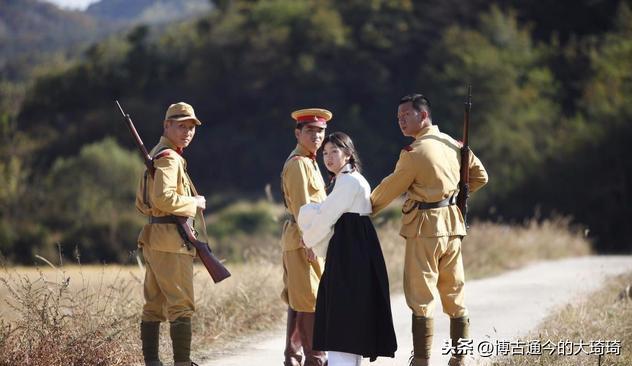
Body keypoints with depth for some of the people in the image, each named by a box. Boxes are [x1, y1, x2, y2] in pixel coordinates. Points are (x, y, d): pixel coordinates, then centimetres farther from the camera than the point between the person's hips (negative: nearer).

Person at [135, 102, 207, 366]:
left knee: (154, 305, 11)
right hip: (171, 240, -10)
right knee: (181, 305, -10)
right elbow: (163, 198, -25)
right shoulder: (169, 158, -12)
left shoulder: (154, 156, 20)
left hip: (153, 240, 10)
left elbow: (141, 204, 25)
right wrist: (194, 203, -12)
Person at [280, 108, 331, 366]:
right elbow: (301, 207, -19)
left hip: (309, 239, 10)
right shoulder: (298, 163, -13)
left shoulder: (308, 161, 19)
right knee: (312, 299, -8)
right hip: (304, 240, -10)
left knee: (298, 301, 12)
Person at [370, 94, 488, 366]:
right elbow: (480, 176, 17)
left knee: (422, 298, -4)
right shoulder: (452, 145, 8)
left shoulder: (415, 153, -14)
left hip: (425, 229, -7)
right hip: (452, 227, 7)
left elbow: (390, 189, -5)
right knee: (455, 297, 12)